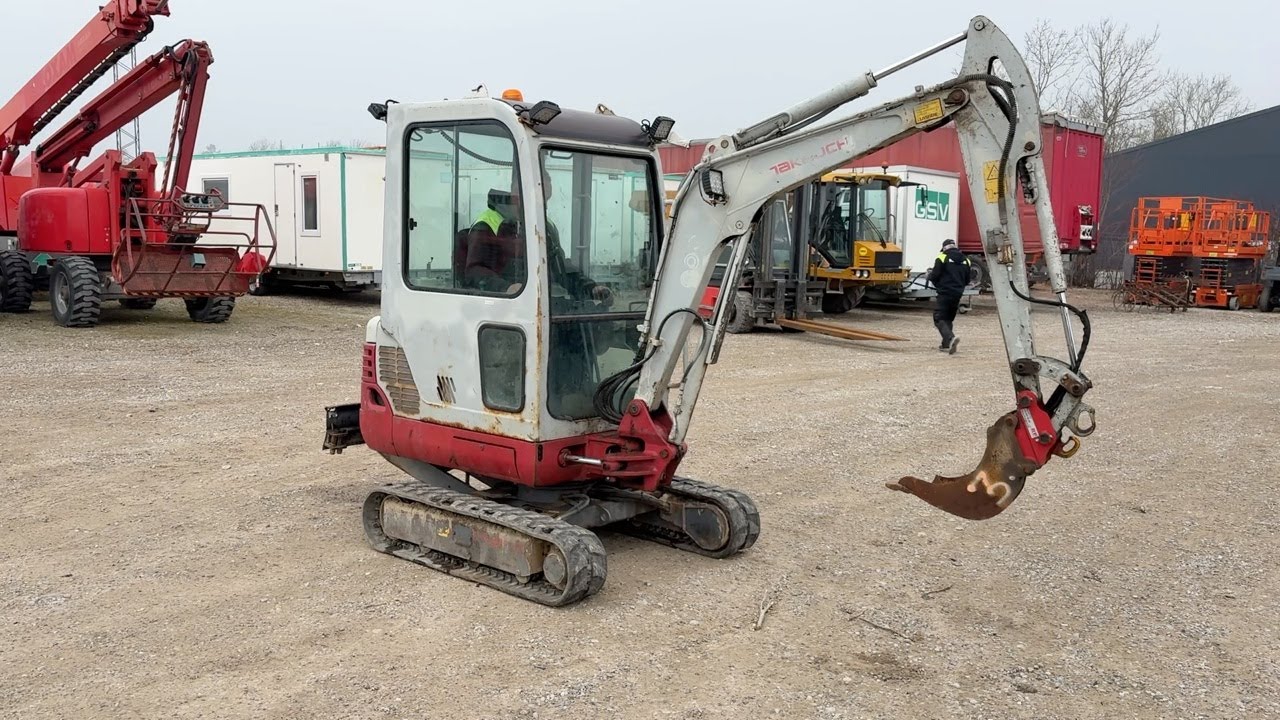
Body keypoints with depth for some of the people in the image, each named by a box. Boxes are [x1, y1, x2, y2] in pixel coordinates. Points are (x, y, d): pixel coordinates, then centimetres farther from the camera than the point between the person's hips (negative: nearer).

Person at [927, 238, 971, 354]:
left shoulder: (942, 258, -7)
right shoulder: (965, 260, 10)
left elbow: (934, 276, -10)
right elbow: (967, 281, 14)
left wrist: (929, 274, 12)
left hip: (945, 293, -6)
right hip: (958, 294, 6)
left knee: (939, 319, -5)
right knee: (948, 319, 18)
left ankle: (951, 338, -28)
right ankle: (946, 344, 18)